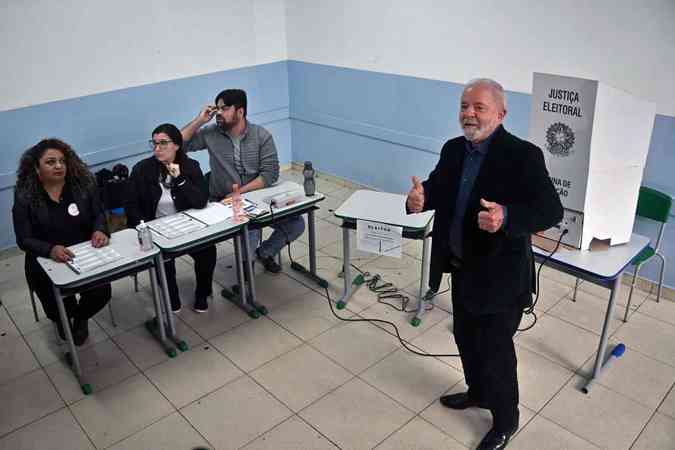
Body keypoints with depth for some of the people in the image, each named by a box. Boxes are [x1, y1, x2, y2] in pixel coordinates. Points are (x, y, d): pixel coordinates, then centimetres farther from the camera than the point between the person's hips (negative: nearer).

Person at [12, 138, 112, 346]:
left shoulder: (83, 183, -3)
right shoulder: (24, 196, -9)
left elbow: (99, 214, 4)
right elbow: (24, 240, -11)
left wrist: (100, 230, -20)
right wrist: (50, 250, -31)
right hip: (47, 261, -1)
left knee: (101, 293, -18)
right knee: (59, 307, -15)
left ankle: (80, 317, 22)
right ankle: (62, 318, 29)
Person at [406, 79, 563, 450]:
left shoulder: (523, 155, -20)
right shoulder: (453, 149, 1)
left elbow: (551, 210, -24)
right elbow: (437, 189, 6)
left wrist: (506, 217, -44)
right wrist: (419, 199, -18)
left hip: (499, 276, -7)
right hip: (463, 268, 7)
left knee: (494, 350, 9)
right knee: (465, 337, 24)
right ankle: (478, 392, 51)